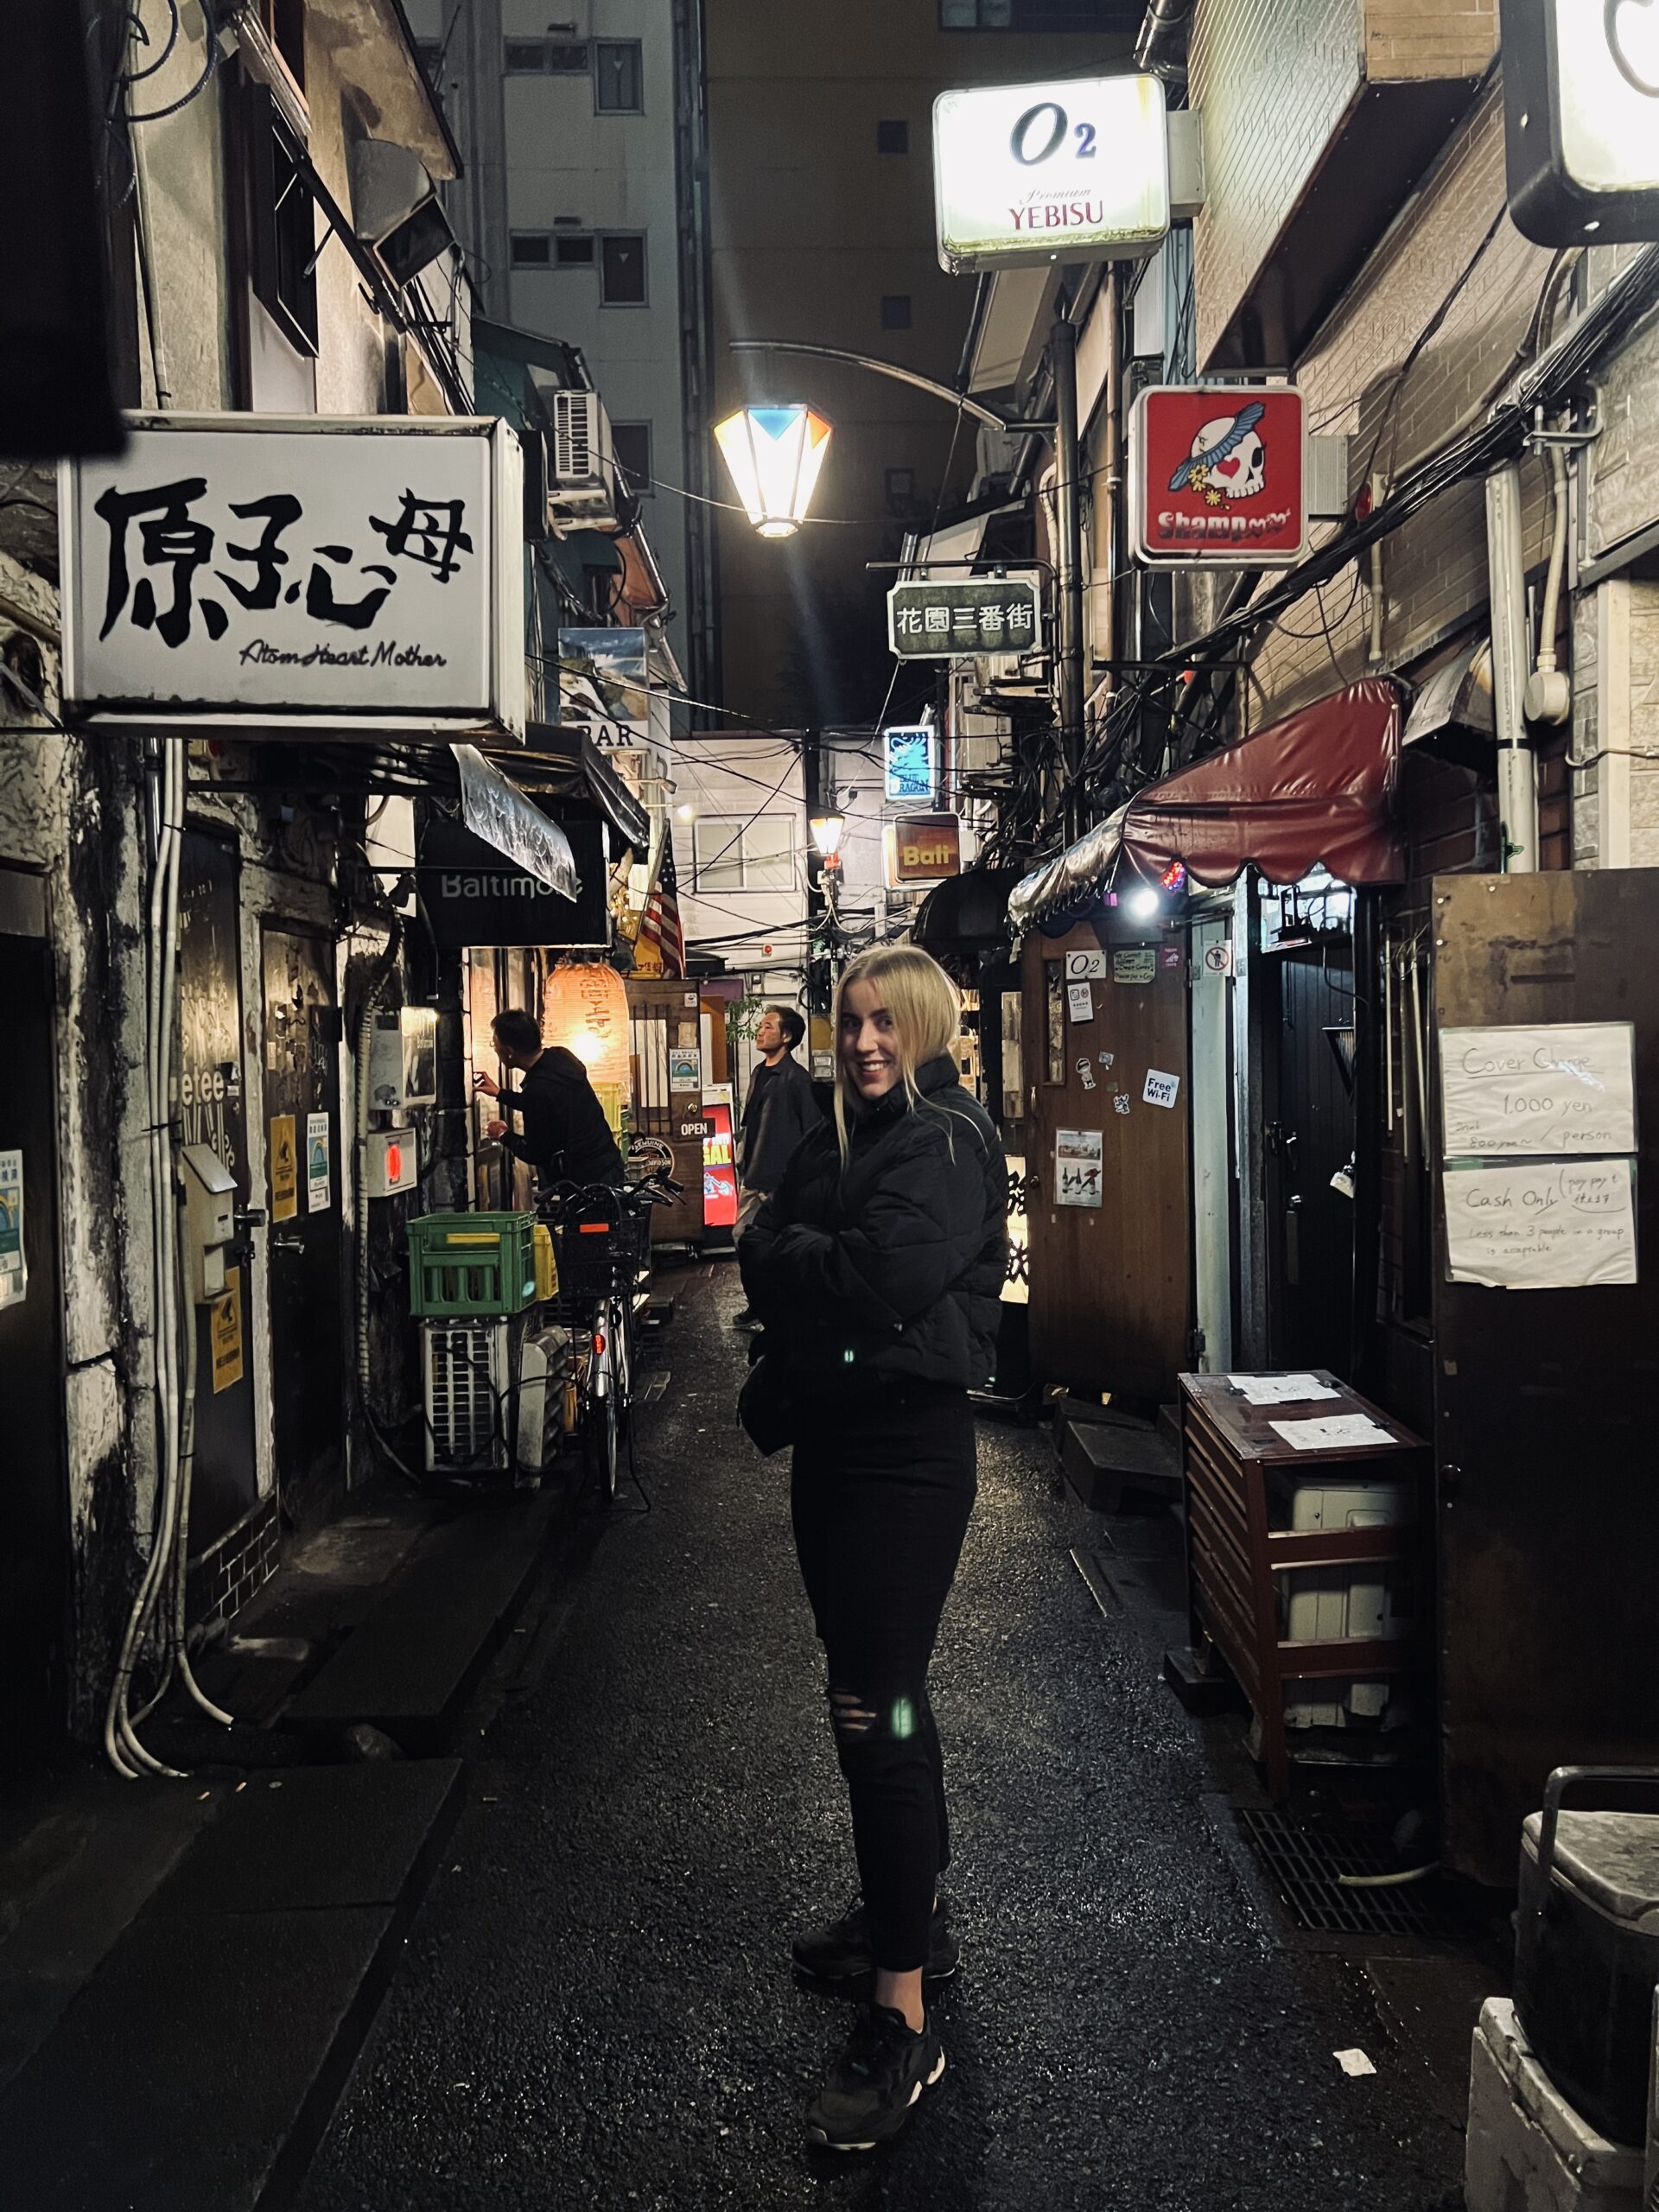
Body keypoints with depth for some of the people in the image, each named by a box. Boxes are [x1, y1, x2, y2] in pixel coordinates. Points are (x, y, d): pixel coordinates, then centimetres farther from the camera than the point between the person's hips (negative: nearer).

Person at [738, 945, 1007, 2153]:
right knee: (881, 1690, 20)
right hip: (834, 1436, 9)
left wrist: (789, 1249, -9)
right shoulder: (841, 1135, 14)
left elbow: (882, 1275, -25)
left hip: (908, 1449, -9)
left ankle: (904, 2019, -2)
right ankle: (912, 1914, 37)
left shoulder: (948, 1141, -12)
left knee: (874, 1709, -10)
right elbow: (761, 1252, 9)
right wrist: (813, 1256, -11)